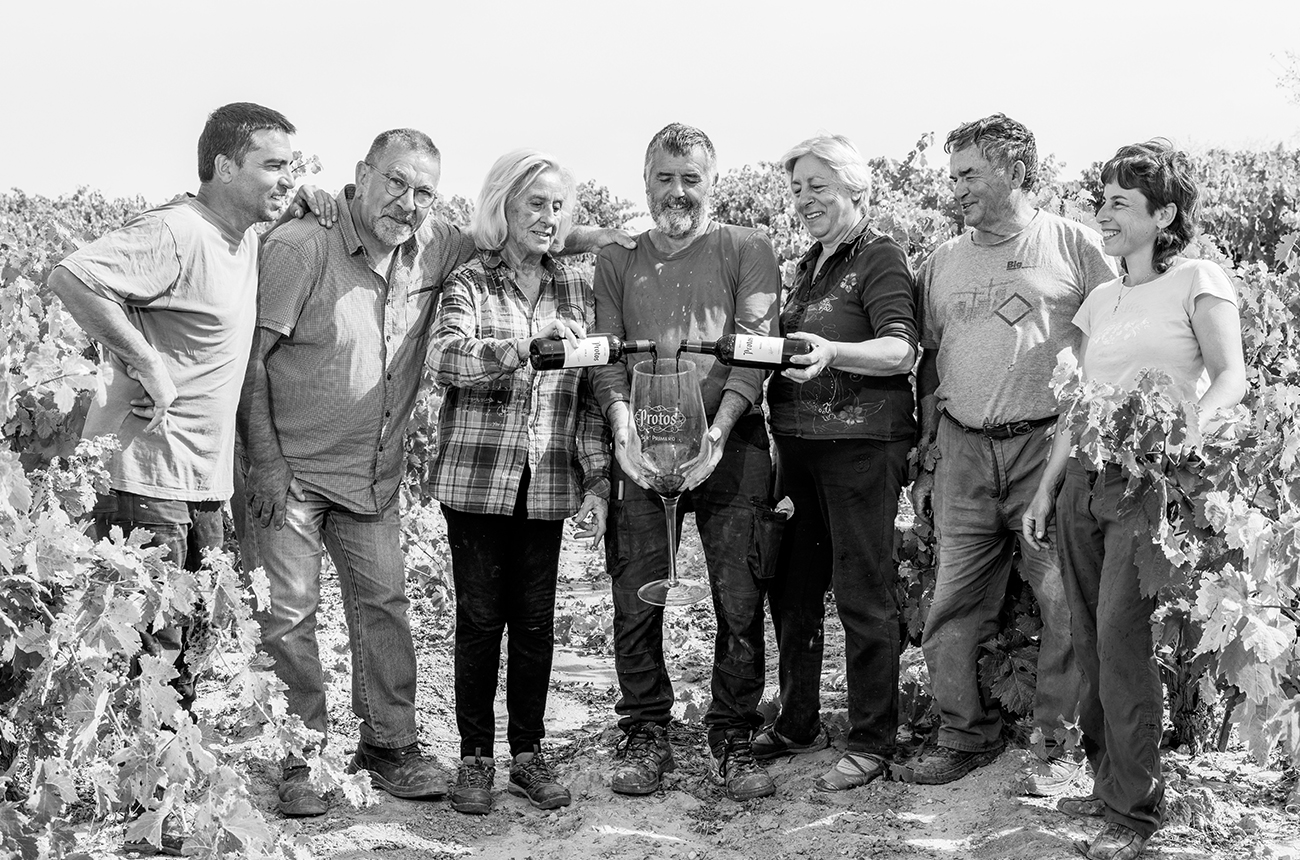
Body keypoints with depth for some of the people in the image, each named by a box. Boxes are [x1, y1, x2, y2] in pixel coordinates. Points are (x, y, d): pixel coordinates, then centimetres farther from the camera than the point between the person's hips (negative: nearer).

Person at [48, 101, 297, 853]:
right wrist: (144, 361, -22)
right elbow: (71, 277, -29)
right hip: (147, 478, -9)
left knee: (187, 653, 15)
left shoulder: (248, 241, 11)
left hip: (206, 485, 9)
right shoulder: (178, 233, -17)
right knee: (148, 654, -2)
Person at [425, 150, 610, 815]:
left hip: (548, 485, 3)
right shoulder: (468, 284, 1)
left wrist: (596, 482, 2)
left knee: (535, 621, 5)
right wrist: (519, 349, -35)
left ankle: (528, 754, 16)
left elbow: (591, 395, 9)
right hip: (476, 479, -2)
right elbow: (445, 357, -18)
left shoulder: (577, 291, 10)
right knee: (480, 618, 2)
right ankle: (475, 757, 12)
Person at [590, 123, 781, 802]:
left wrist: (716, 433, -17)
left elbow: (755, 346, -4)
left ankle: (732, 739, 12)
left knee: (739, 600, -1)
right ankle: (645, 737, 16)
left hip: (729, 445, -2)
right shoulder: (617, 260, 15)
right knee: (636, 600, 3)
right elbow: (606, 354, 7)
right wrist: (623, 427, -12)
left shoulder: (746, 250, 7)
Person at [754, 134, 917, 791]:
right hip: (798, 442, 8)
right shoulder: (809, 265, 18)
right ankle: (797, 723, 26)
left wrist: (832, 352, -34)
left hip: (862, 444, -8)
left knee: (862, 594, -4)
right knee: (791, 587, 12)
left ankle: (872, 742, 7)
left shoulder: (881, 258, -5)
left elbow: (901, 349, -19)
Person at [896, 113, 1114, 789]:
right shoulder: (945, 260, 15)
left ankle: (1062, 743, 11)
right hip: (963, 450, 4)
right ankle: (966, 736, 17)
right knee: (952, 608, 3)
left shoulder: (1073, 245, 3)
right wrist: (927, 458, 14)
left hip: (1048, 445, -4)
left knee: (1066, 603, -2)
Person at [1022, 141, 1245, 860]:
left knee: (1119, 634, -12)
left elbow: (1230, 379, -8)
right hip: (1084, 479, 6)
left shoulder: (1197, 280, 0)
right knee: (1090, 639, 5)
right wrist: (1047, 488, 14)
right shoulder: (1099, 300, 18)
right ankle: (1108, 781, 17)